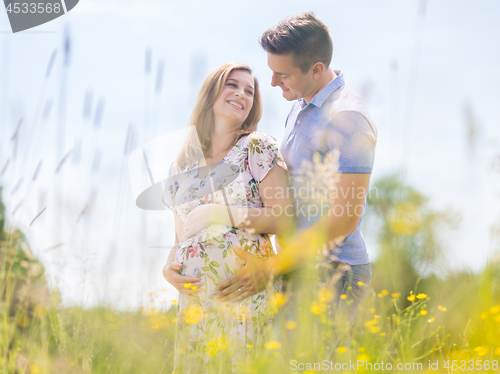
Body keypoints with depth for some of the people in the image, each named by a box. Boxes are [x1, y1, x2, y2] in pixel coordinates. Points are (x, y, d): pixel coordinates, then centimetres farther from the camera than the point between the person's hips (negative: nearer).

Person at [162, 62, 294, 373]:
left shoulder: (258, 148, 2)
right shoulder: (182, 167, 14)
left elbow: (285, 222, -6)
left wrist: (220, 213, -11)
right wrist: (169, 270, -1)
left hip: (248, 297, -4)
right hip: (196, 304, 4)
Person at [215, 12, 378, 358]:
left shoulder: (346, 117, -17)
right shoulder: (302, 106, 14)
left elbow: (344, 219, -20)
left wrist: (271, 267, -19)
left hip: (332, 273, -9)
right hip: (303, 267, 9)